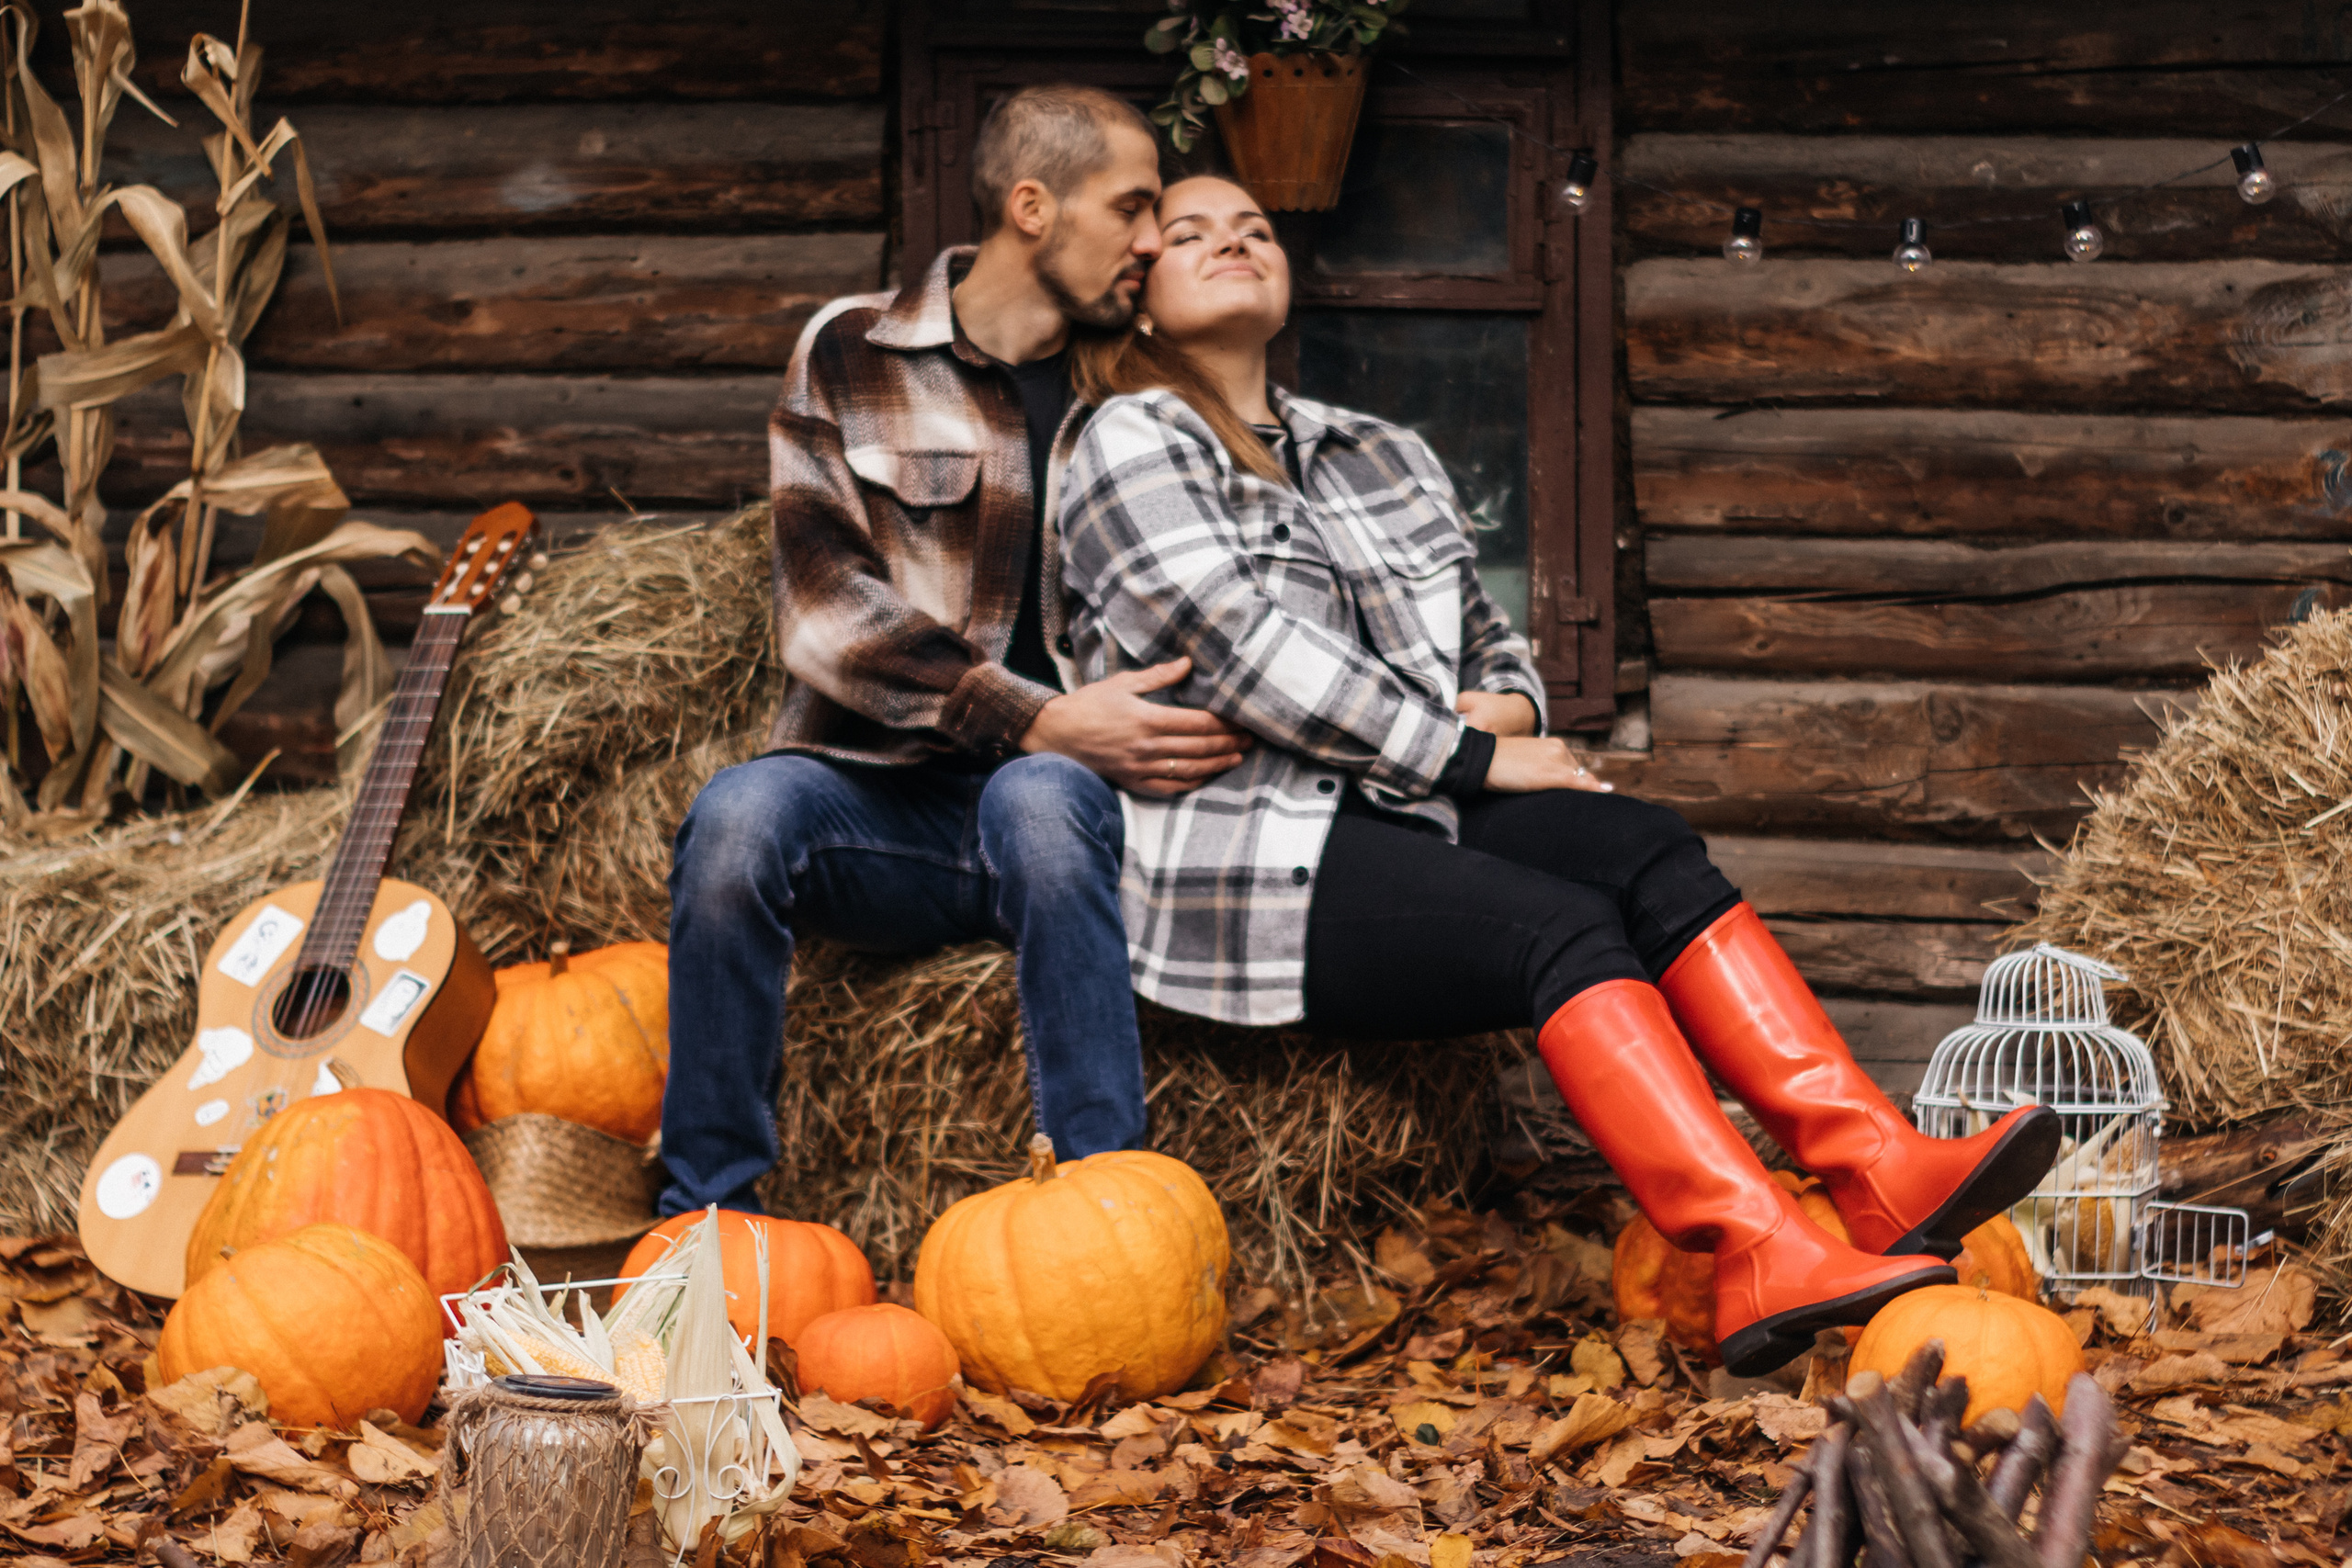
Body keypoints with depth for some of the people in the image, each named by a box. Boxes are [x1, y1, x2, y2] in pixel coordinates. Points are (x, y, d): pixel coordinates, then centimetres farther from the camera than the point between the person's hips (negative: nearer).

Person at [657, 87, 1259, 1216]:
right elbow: (825, 611, -4)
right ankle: (706, 1218, -22)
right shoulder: (852, 353, 8)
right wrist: (1039, 721, -15)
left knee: (1035, 800, -36)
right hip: (885, 799, 0)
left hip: (1065, 795, 1)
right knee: (740, 814, -33)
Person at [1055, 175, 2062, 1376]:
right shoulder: (1130, 450, 3)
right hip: (1246, 856, -7)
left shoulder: (1381, 461, 25)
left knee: (1649, 854, -20)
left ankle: (1880, 1172, -35)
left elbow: (1493, 647, 28)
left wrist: (1506, 708, 2)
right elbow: (1248, 655, -10)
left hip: (1402, 816, 7)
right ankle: (1762, 1264, -44)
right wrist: (1471, 754, -10)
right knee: (1561, 928, -28)